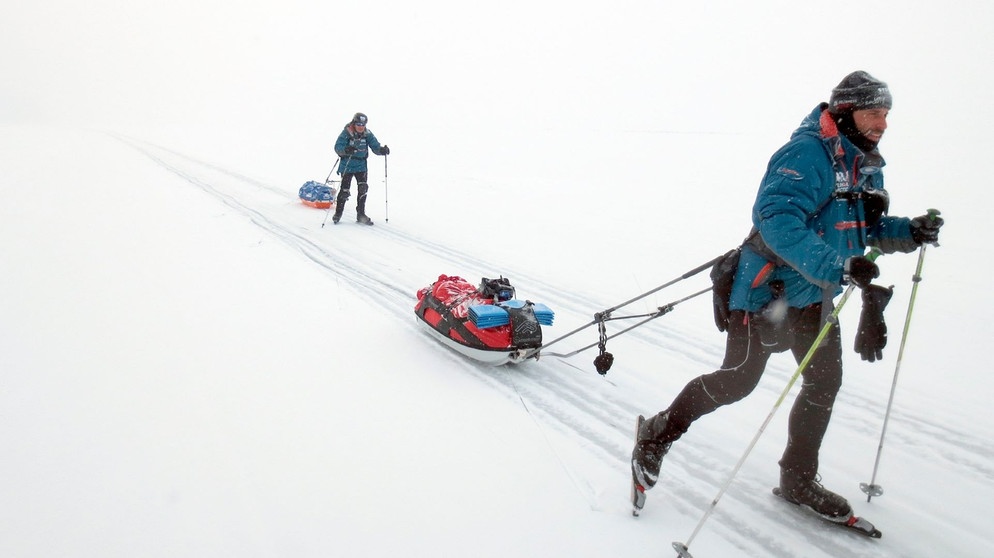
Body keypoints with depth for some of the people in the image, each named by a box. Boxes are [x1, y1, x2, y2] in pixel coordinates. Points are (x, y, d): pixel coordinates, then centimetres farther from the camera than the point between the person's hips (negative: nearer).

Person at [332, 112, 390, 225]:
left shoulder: (367, 134, -1)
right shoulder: (346, 133, -12)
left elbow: (375, 146, -5)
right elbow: (337, 147, -19)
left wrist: (382, 150, -27)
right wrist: (346, 150, -41)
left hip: (361, 166, 3)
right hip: (347, 165, -3)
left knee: (363, 188, -5)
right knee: (345, 190, -1)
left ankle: (361, 214, 7)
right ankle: (338, 213, 17)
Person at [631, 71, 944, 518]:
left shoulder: (867, 167, 10)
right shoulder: (808, 153, -21)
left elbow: (869, 227, 19)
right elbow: (778, 220, -34)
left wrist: (911, 232, -2)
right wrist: (838, 267, -41)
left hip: (816, 295, 9)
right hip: (768, 289, -9)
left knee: (824, 384, 12)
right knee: (737, 381, -3)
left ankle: (798, 480, 30)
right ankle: (657, 434, 19)